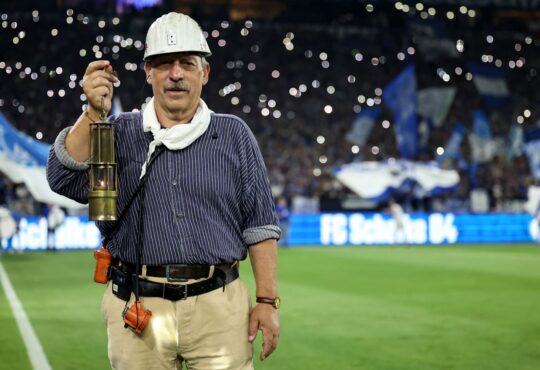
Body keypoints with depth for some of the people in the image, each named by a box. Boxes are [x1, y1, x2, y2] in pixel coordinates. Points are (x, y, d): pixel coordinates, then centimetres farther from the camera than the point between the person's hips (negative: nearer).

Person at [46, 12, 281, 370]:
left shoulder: (234, 135, 8)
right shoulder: (119, 133, 9)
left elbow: (259, 224, 5)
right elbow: (64, 179, -8)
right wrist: (94, 113, -19)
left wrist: (267, 300, -1)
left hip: (218, 305, 0)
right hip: (138, 309, 1)